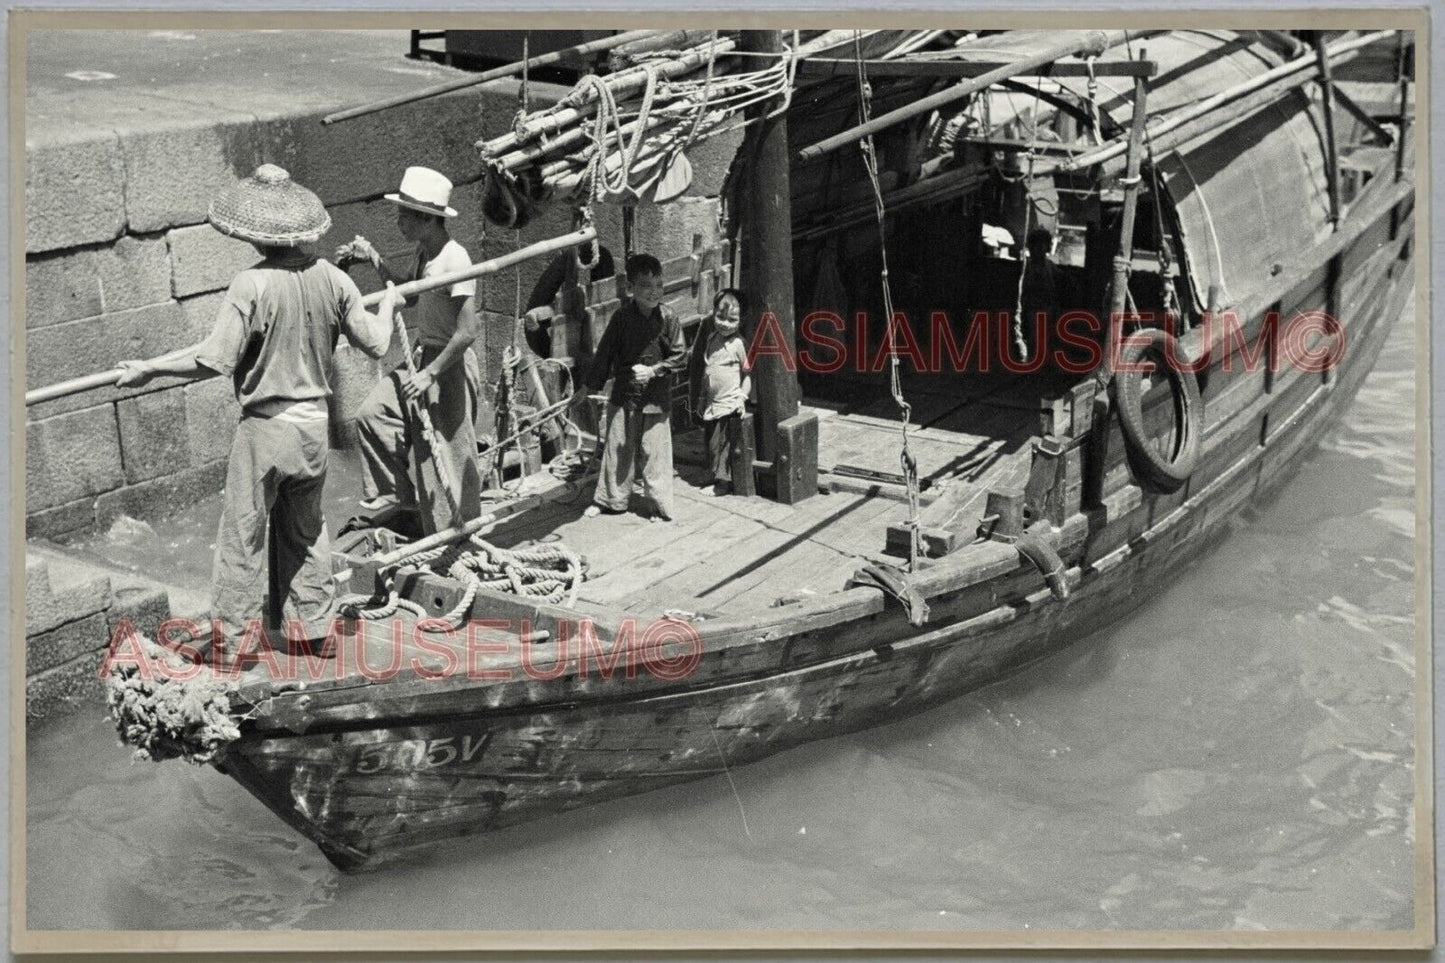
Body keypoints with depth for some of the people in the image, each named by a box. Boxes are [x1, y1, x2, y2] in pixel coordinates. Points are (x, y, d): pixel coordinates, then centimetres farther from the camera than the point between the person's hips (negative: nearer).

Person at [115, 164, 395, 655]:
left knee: (244, 531, 7)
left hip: (265, 427, -5)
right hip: (314, 424, 6)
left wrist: (149, 368, -11)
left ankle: (232, 633, 16)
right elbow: (375, 343, 4)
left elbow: (215, 359, -22)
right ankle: (310, 623, 29)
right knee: (306, 527, 20)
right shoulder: (331, 278, -4)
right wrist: (388, 304, 24)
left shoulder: (251, 285, -19)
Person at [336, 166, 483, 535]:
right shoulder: (424, 252, 4)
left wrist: (431, 374, -24)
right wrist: (374, 259, 9)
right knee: (373, 414, 11)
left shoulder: (454, 259, -23)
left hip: (451, 366, -9)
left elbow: (469, 330, -27)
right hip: (422, 355, 9)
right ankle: (392, 493, 27)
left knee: (446, 457, 1)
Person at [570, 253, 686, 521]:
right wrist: (588, 386, 6)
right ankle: (610, 499, 26)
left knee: (655, 452, 3)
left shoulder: (667, 318, -8)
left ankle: (662, 506, 14)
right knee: (616, 448, 11)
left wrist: (653, 370, -16)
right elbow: (605, 352, 3)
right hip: (623, 396, 2)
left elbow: (680, 356, -3)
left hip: (656, 398, -2)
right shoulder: (622, 317, -4)